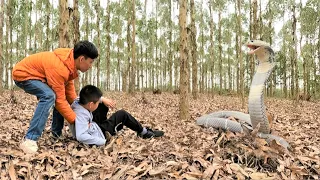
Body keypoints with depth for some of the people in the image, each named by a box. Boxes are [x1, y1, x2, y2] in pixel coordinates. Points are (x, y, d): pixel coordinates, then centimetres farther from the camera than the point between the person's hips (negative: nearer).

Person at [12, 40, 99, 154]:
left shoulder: (70, 63, -6)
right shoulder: (59, 67, -35)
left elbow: (69, 86, 4)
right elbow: (59, 100, -31)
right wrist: (76, 120, -26)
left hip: (37, 74, 10)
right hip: (23, 74, -10)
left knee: (62, 95, 9)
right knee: (49, 96, -33)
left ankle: (57, 134, 16)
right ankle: (29, 140, -31)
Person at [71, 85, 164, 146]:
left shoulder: (78, 102, -12)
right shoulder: (81, 115, -36)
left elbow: (88, 98, 9)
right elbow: (81, 136, -47)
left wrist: (102, 99, -6)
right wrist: (102, 141, -37)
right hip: (100, 133, -9)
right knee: (122, 114, -3)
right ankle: (144, 132, 13)